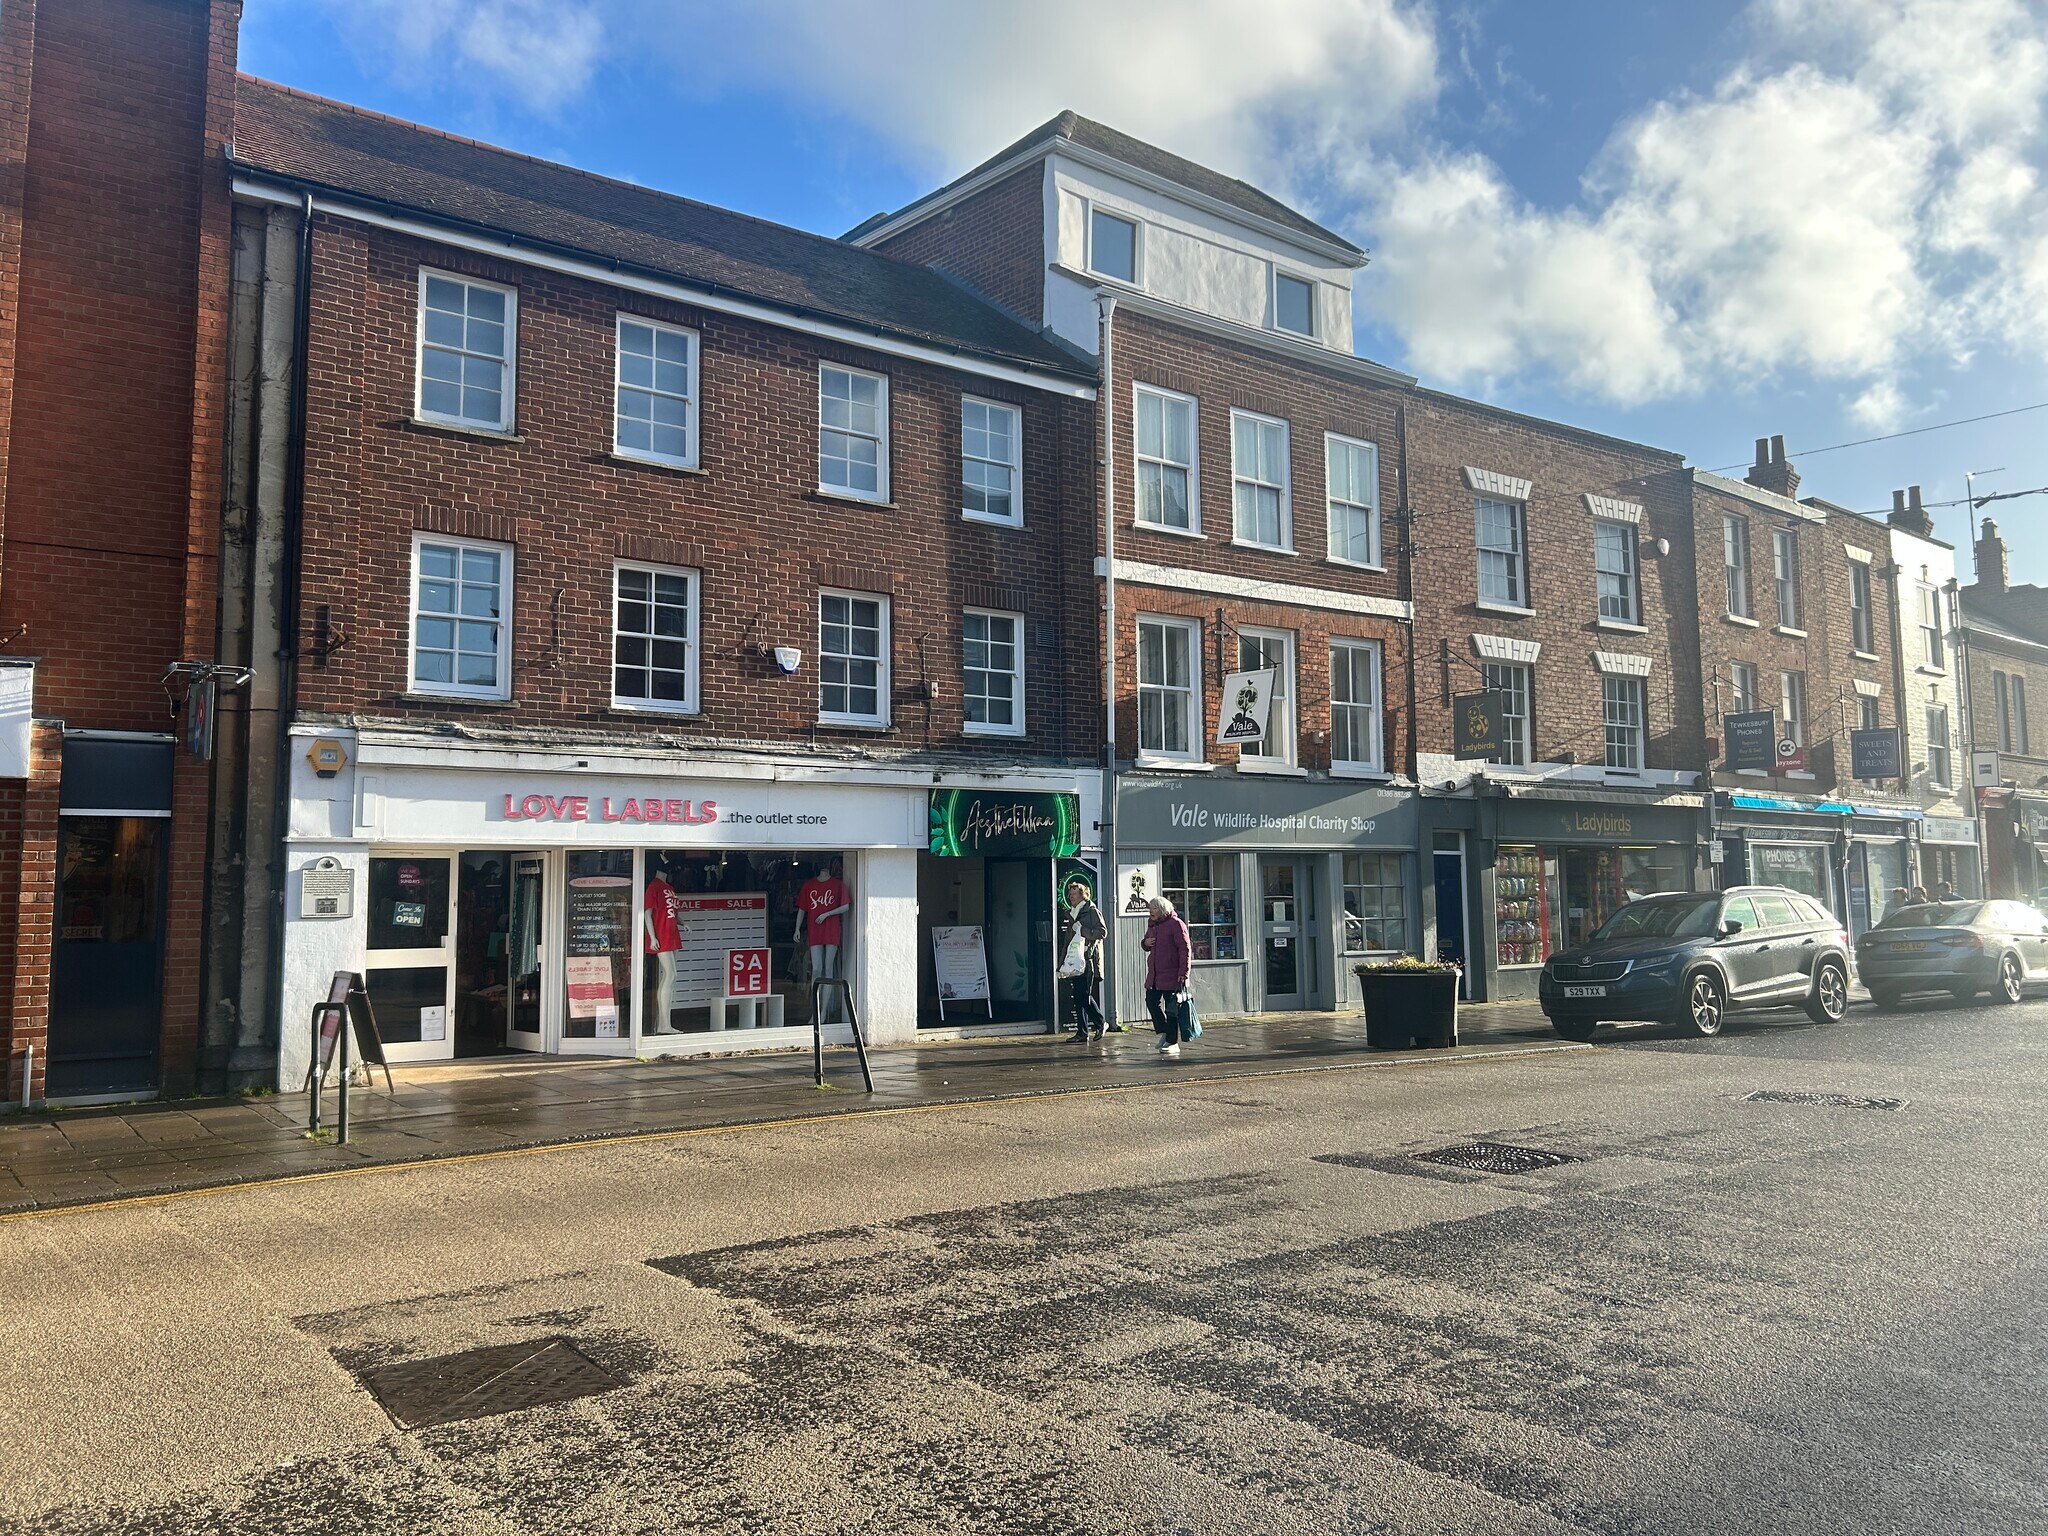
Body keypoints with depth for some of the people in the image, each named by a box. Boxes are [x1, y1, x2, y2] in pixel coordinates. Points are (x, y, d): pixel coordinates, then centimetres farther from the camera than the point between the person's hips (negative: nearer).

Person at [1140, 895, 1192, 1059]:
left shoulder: (1176, 924, -11)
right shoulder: (1152, 925, 14)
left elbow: (1184, 949, -16)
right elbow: (1148, 945, 30)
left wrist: (1183, 972, -22)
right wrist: (1145, 942, 4)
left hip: (1171, 975, -8)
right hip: (1154, 974, 8)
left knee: (1171, 1009, -2)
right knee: (1151, 1002, 7)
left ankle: (1173, 1043, 6)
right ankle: (1164, 1032, 25)